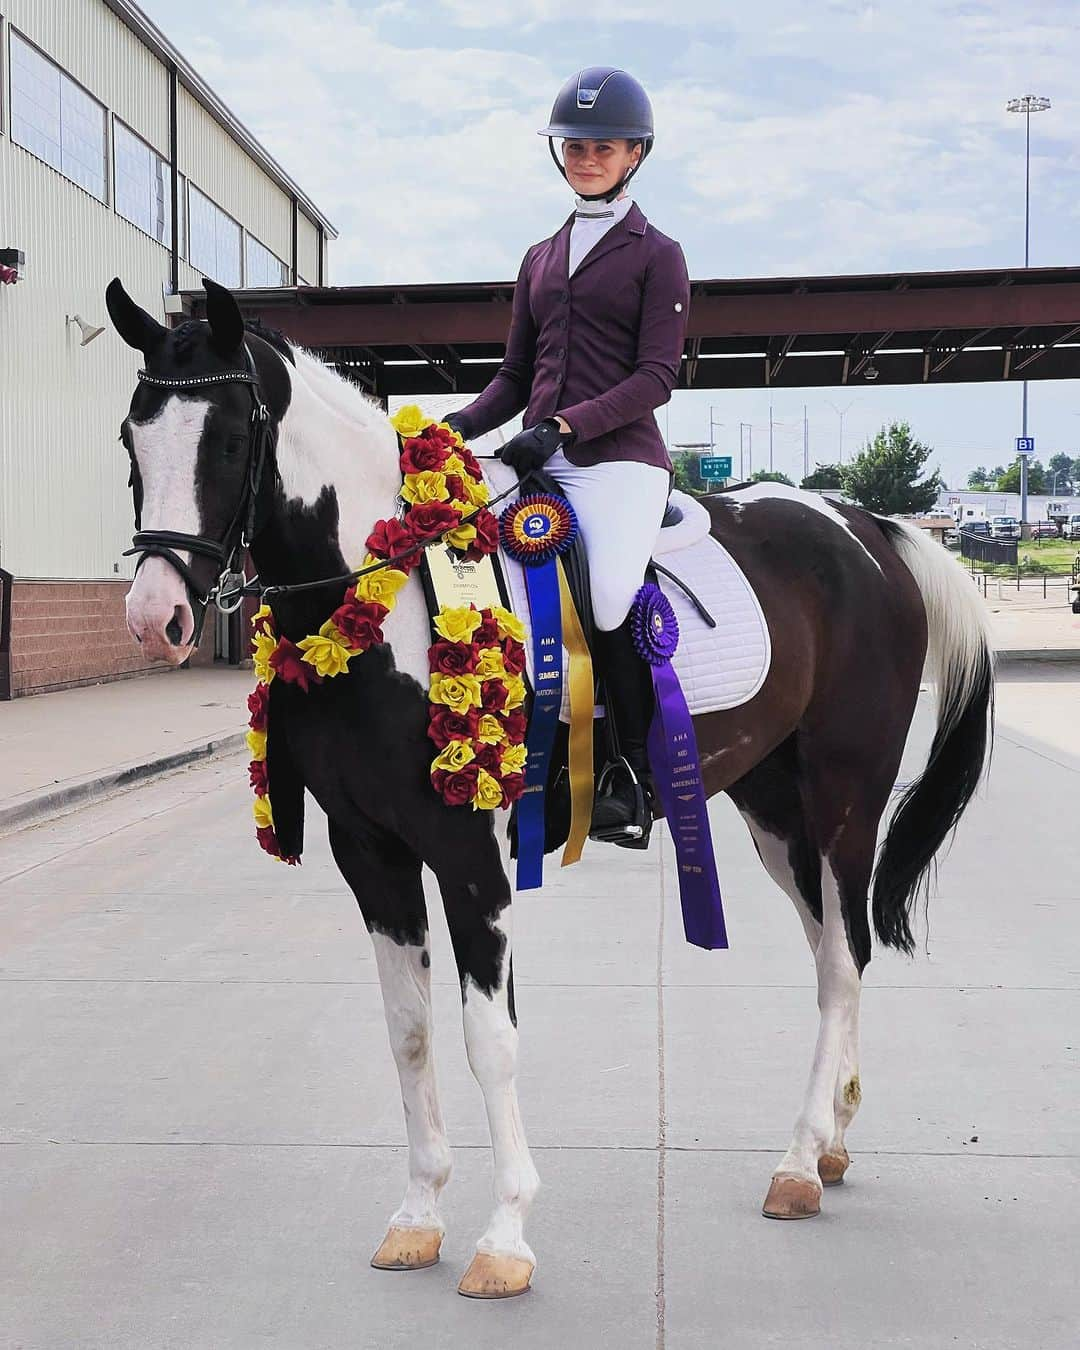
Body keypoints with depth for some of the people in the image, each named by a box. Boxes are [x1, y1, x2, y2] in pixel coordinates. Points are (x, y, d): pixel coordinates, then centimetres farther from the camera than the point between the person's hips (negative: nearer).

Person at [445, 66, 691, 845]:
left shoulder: (657, 255, 5)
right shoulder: (540, 259, 21)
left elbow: (656, 377, -6)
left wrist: (564, 426, -19)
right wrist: (460, 427, 2)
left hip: (619, 459, -5)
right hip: (540, 461, 6)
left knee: (608, 601, -26)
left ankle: (638, 778, -9)